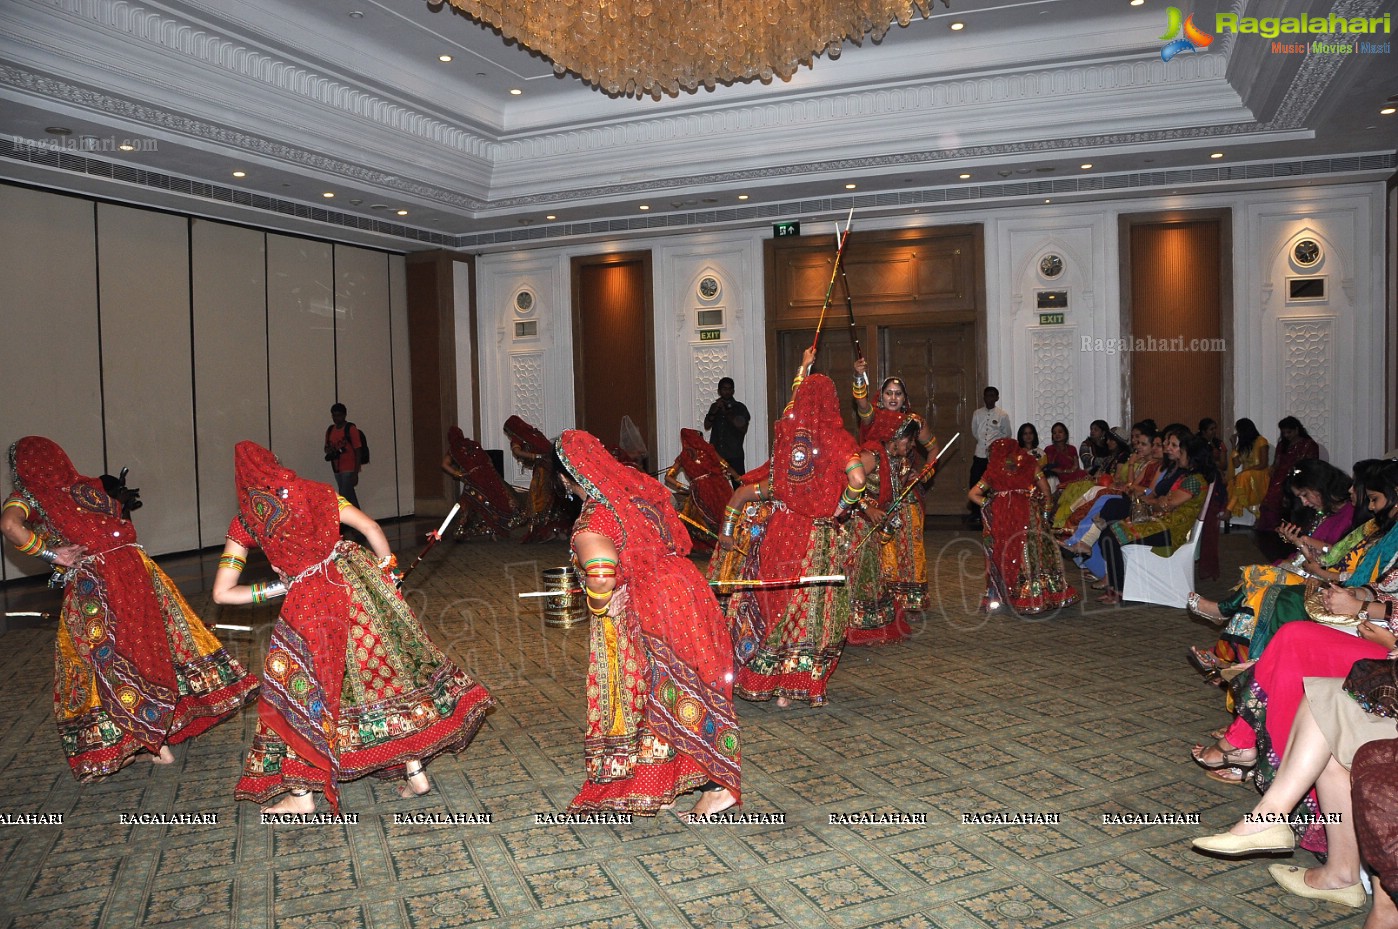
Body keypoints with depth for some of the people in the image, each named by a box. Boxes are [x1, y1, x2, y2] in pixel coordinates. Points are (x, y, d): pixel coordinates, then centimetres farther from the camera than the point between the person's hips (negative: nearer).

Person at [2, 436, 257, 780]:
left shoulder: (28, 497, 3)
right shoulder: (89, 487, 15)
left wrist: (49, 553, -9)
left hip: (92, 586, -4)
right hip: (134, 568, 5)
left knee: (110, 664, 7)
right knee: (152, 644, 16)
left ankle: (155, 742, 9)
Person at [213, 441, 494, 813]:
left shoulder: (244, 520, 6)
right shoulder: (314, 492, 7)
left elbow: (222, 592, 3)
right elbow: (370, 527, 2)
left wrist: (274, 590, 11)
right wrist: (387, 571, 13)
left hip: (307, 602, -2)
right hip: (354, 581, 2)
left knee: (300, 691, 15)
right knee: (389, 669, 14)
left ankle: (301, 794, 22)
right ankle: (415, 771, 19)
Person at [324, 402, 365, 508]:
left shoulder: (351, 429, -8)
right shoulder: (330, 430, 11)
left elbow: (358, 451, -10)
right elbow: (326, 447, 24)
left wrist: (356, 473, -15)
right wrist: (329, 450, -3)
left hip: (349, 469, -7)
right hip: (337, 469, 7)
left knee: (344, 497, -13)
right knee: (350, 496, 14)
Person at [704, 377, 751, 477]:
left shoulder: (740, 408, 5)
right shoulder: (714, 406, 15)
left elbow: (744, 429, -5)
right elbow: (706, 426, 8)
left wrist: (727, 413, -10)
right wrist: (714, 411, -7)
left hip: (734, 455, -2)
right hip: (716, 454, 2)